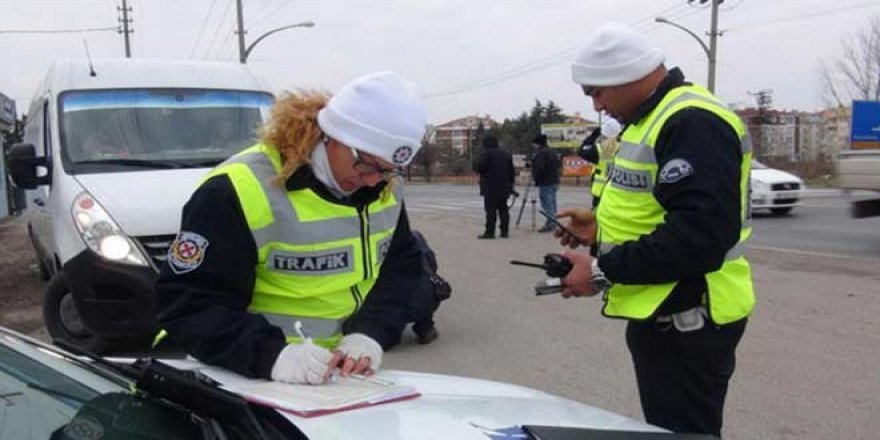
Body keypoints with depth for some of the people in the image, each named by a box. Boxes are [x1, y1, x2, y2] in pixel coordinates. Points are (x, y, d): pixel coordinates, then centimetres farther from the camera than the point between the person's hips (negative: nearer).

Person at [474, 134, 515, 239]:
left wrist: (476, 168, 5)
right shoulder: (506, 155, 13)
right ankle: (504, 231, 11)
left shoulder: (486, 154, -10)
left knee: (491, 210, -5)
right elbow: (511, 172, 16)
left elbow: (479, 168, -18)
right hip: (504, 188, 7)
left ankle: (490, 232, -6)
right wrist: (510, 185, 21)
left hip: (491, 188, -7)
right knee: (503, 209, 10)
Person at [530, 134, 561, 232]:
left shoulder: (541, 153, -15)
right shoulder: (552, 152, 15)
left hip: (545, 183, -10)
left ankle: (550, 225, -11)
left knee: (547, 204, -8)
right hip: (554, 182, 10)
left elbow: (538, 168, -21)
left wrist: (534, 176, -7)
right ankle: (553, 224, 18)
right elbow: (559, 164, 20)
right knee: (552, 203, 13)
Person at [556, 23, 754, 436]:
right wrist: (603, 225, 10)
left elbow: (700, 235, -29)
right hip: (660, 312, 11)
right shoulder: (655, 118, 14)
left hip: (685, 320, -11)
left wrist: (604, 271, -24)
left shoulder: (693, 124, -21)